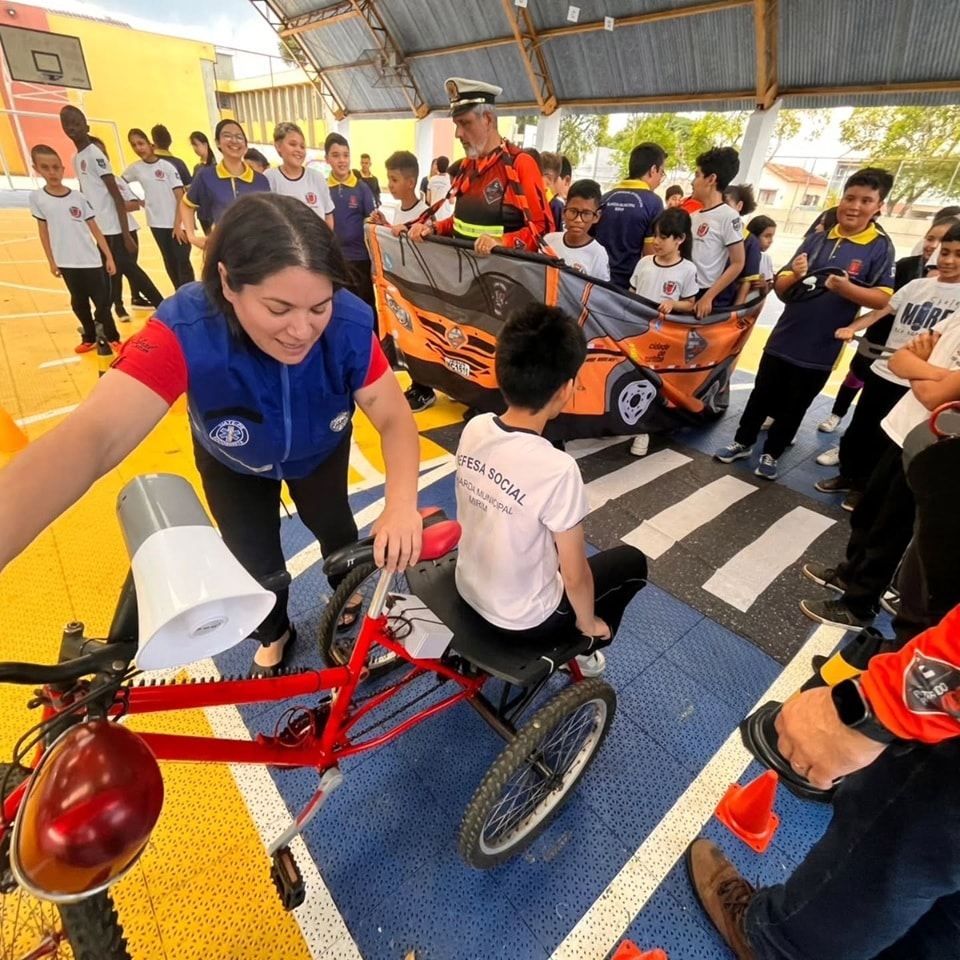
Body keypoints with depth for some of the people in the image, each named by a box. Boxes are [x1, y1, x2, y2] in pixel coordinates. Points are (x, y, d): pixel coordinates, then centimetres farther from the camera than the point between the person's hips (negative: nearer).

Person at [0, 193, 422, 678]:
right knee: (254, 560, 12)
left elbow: (395, 419, -32)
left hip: (320, 452, 1)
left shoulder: (349, 325, -36)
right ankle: (274, 633, 47)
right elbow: (93, 437, -51)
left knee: (335, 531, 19)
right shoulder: (185, 329, -40)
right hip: (234, 464, 0)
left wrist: (401, 504, -51)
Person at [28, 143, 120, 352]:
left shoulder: (79, 198, -2)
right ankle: (89, 338, 24)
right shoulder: (36, 197, 1)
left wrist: (109, 257, -4)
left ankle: (112, 338, 10)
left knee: (102, 301, -1)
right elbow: (43, 232, 5)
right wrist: (51, 262, 4)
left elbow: (95, 230, 1)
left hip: (90, 261, -1)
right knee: (78, 303, 11)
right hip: (66, 263, 2)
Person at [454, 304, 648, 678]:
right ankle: (581, 650, 26)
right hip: (524, 619, -5)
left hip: (469, 589, 5)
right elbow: (575, 576, -20)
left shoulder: (474, 428, -14)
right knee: (632, 562, 15)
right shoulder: (558, 470, -33)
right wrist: (588, 624, 1)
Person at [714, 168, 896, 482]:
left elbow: (883, 299, -11)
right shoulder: (816, 239, 3)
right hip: (783, 339, 3)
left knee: (794, 407, 11)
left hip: (821, 349, -2)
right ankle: (743, 443, 30)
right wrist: (794, 275, -20)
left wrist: (847, 288, -28)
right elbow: (781, 288, 2)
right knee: (761, 396, 13)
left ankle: (771, 455, 26)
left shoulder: (881, 248, -5)